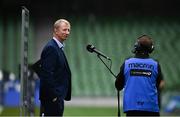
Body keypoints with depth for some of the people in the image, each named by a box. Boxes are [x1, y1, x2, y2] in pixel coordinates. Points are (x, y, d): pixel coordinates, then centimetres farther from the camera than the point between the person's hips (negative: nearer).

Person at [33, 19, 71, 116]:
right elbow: (47, 74, -20)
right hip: (53, 97, -10)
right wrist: (54, 95, -21)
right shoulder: (51, 48, -14)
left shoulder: (58, 48, 17)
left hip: (57, 96, 10)